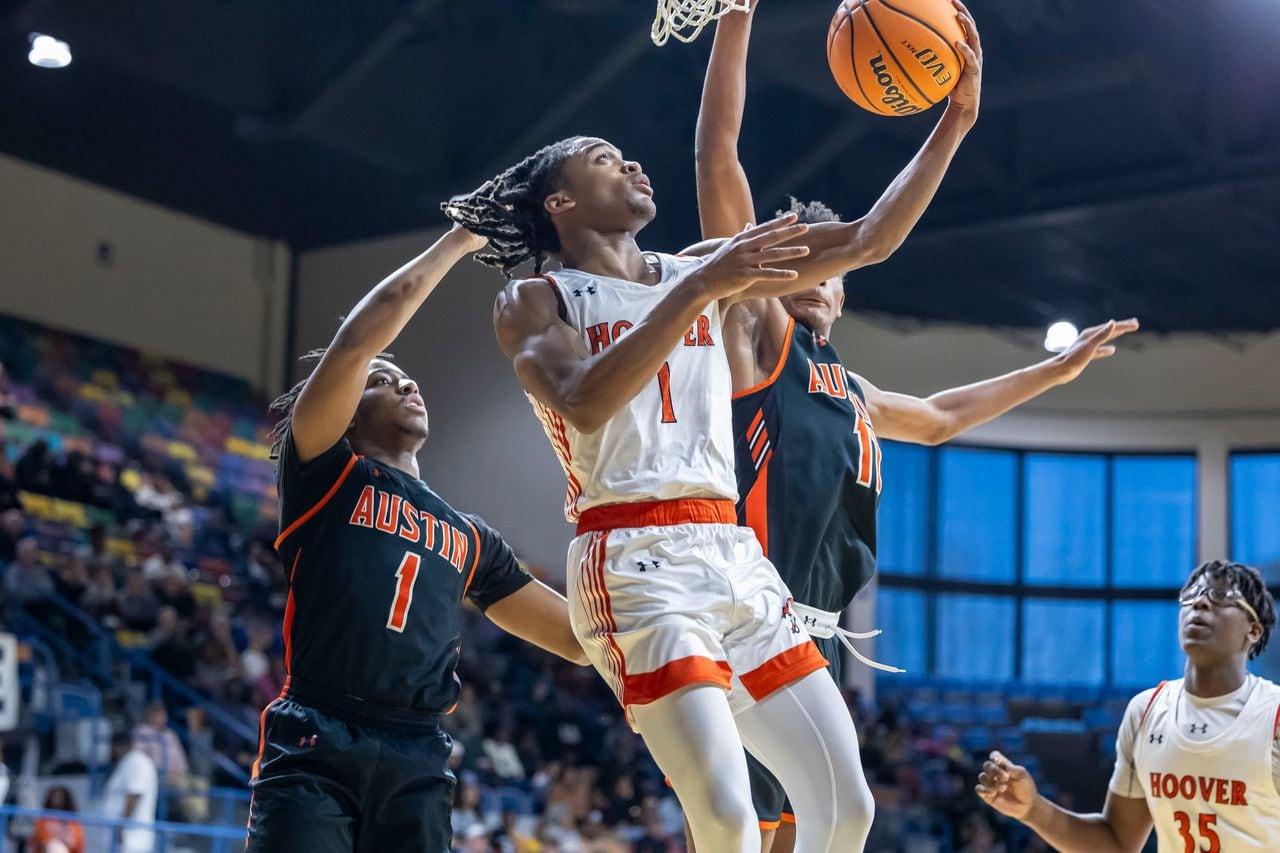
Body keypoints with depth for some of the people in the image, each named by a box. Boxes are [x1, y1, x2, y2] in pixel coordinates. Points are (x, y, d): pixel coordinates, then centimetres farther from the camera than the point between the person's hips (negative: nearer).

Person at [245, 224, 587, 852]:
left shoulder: (471, 539, 25)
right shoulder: (325, 474, 11)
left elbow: (585, 638, 26)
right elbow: (356, 341, -3)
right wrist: (459, 241, 6)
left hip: (417, 765, 5)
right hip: (315, 748, -5)